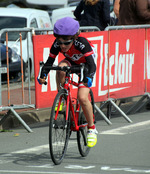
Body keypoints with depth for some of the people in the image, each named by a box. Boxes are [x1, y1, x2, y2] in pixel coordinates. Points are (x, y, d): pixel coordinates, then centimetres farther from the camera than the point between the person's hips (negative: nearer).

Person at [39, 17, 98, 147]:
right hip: (71, 63, 4)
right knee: (61, 67, -35)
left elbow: (91, 64, -40)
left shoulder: (82, 43, -36)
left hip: (85, 65, -4)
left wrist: (88, 77, -59)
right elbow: (49, 61, -22)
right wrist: (43, 75, -40)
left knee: (82, 98, -22)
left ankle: (92, 129, -4)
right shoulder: (57, 44, -25)